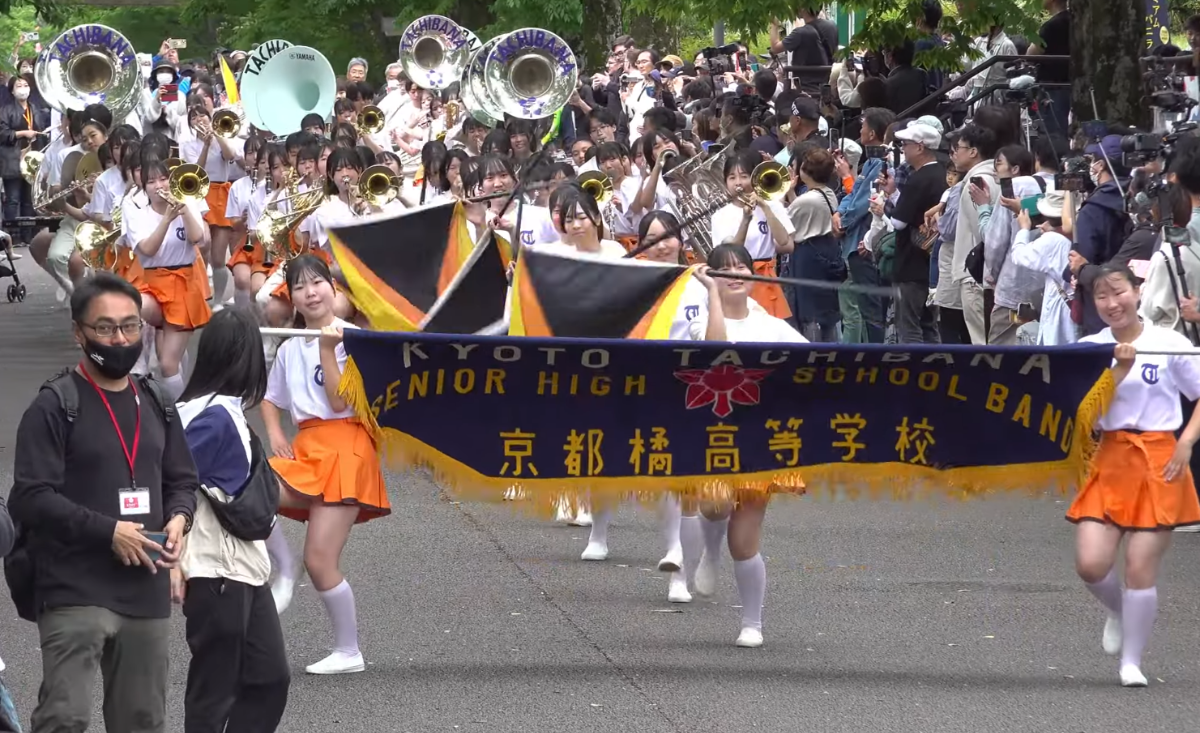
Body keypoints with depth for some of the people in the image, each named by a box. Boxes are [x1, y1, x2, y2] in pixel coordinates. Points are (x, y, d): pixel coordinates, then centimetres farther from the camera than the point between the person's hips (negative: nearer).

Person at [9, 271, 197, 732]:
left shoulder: (155, 405, 15)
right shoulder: (54, 408, -7)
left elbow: (182, 480, 23)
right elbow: (31, 498, -13)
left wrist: (179, 519, 0)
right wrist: (109, 531, -18)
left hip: (147, 591, 7)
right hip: (74, 591, -7)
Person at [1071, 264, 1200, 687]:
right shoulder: (1090, 348, 3)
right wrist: (1119, 368, -17)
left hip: (1159, 462, -2)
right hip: (1109, 460, 2)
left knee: (1141, 568, -5)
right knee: (1091, 564, -9)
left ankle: (1132, 663, 10)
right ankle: (1118, 612, 26)